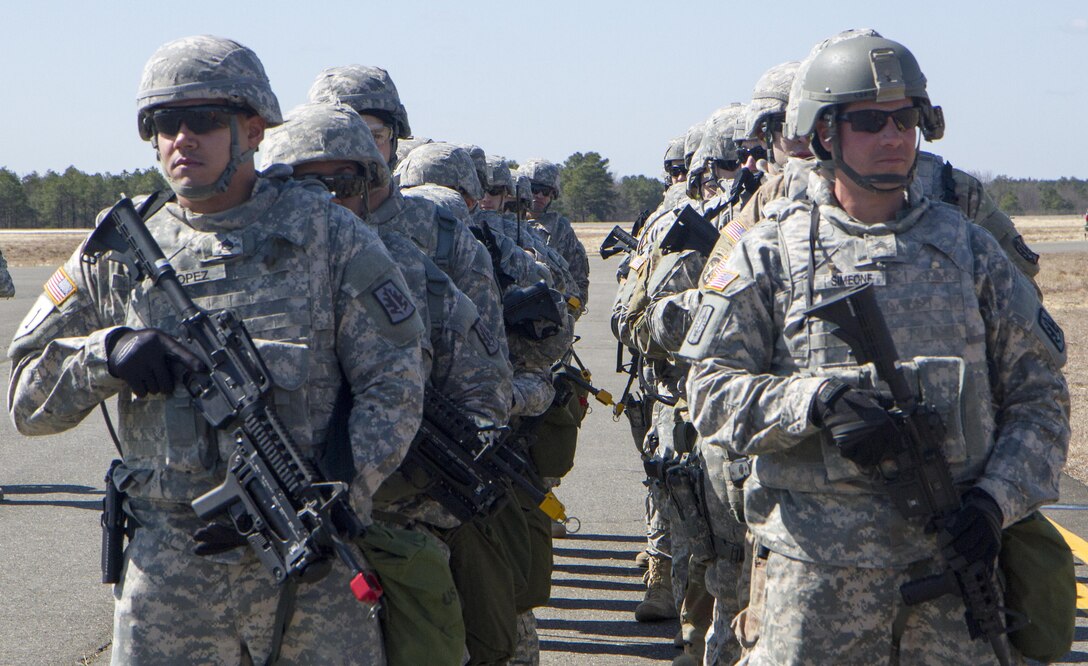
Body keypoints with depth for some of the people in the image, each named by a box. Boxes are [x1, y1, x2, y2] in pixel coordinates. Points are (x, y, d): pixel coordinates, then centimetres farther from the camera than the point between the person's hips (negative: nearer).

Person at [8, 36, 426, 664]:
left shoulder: (327, 234, 2)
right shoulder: (120, 255, 7)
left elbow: (394, 385, -1)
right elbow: (26, 399, 8)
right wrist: (104, 354, -12)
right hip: (165, 573, 1)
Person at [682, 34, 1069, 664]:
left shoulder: (969, 247, 10)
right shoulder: (771, 253, 4)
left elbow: (1038, 393, 10)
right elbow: (712, 390, 0)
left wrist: (996, 500, -4)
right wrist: (817, 402, -16)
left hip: (955, 547, 2)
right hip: (821, 560, -2)